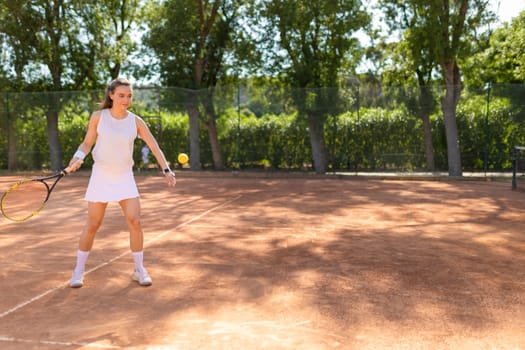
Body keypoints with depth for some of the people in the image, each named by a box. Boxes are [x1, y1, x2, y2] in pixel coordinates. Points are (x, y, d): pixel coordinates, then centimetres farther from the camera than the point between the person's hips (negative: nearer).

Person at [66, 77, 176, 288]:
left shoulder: (136, 121, -4)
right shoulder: (98, 117, -5)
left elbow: (154, 146, -6)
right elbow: (87, 143, 2)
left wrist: (166, 170, -17)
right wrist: (78, 157, -19)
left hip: (124, 177, 1)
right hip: (101, 176, -1)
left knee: (135, 222, -8)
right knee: (92, 225, 2)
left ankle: (139, 270, 9)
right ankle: (78, 270, 20)